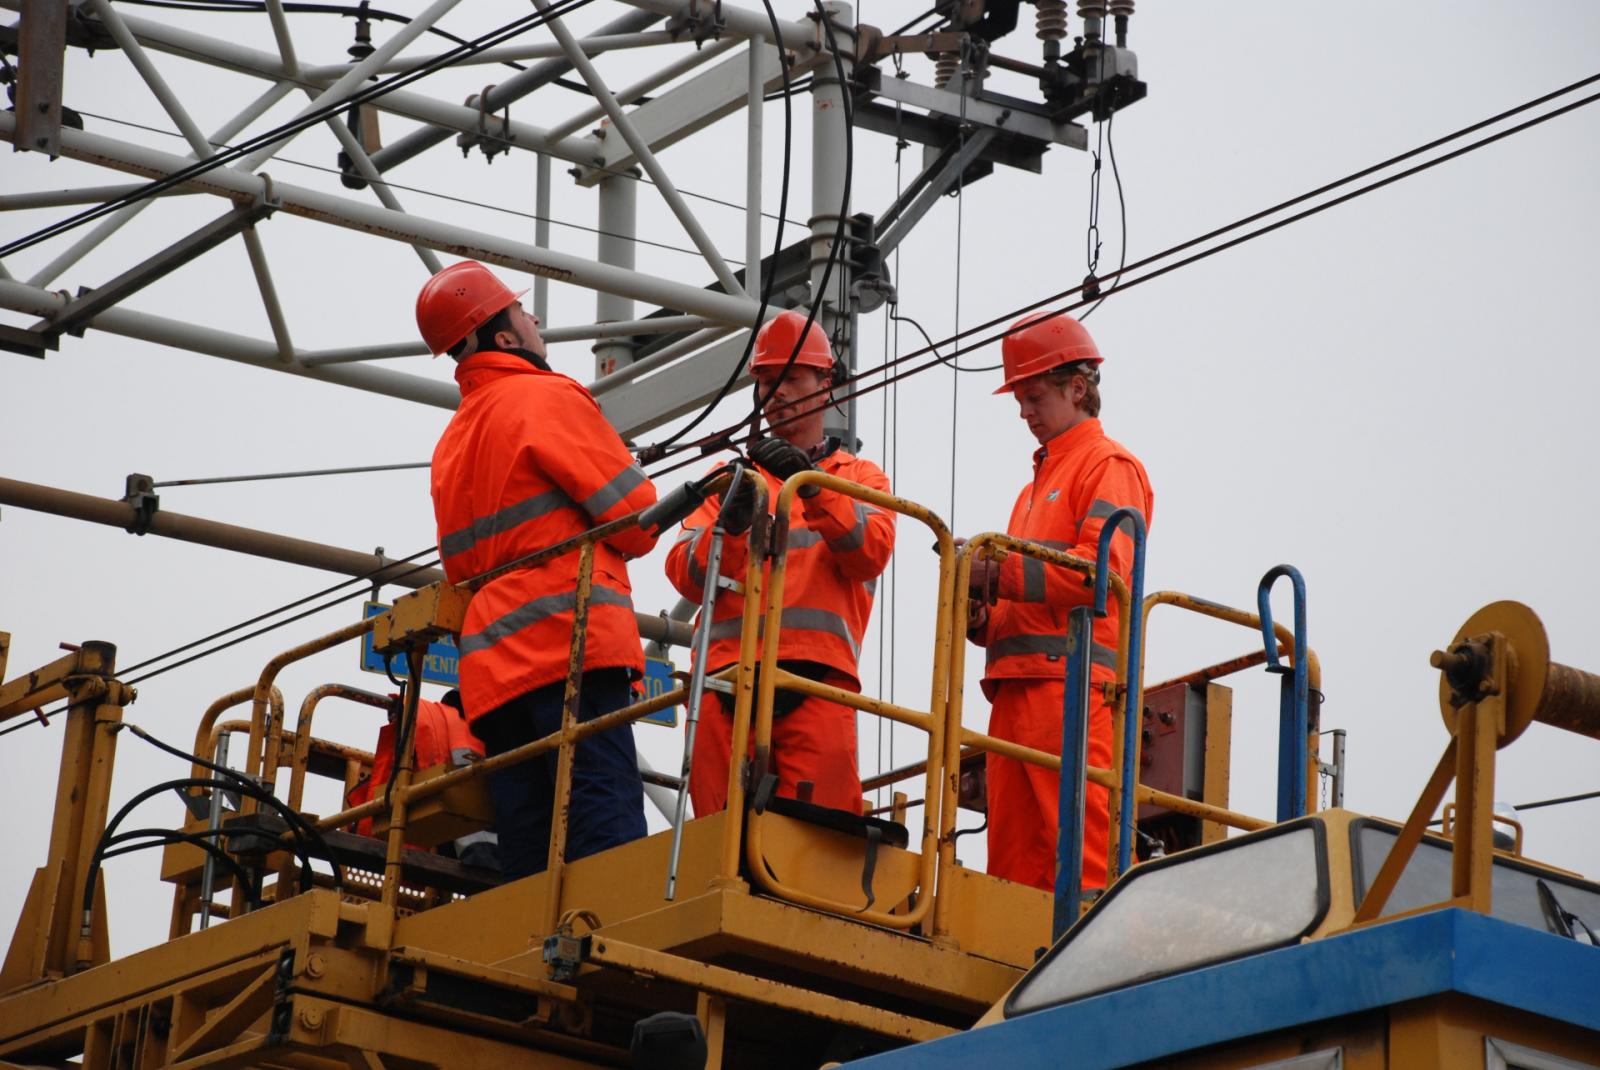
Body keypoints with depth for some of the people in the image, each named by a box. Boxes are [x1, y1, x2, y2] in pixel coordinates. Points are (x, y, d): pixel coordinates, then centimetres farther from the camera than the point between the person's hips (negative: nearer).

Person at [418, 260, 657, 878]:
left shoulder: (452, 441, 27)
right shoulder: (547, 397, 1)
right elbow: (635, 517, -4)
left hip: (492, 665, 8)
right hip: (570, 641, -8)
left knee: (529, 854, 0)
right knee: (606, 826, -18)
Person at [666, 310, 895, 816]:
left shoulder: (859, 476, 21)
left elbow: (871, 551, -1)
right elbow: (685, 574, 9)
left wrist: (812, 485, -15)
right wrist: (730, 525, -11)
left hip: (817, 678, -2)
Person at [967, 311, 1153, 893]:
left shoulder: (1109, 466, 2)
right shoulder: (1036, 486, 30)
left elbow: (1104, 567, -14)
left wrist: (998, 573, -14)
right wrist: (980, 616, 8)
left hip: (1070, 681, -9)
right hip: (1016, 687, 9)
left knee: (1080, 851, -16)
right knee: (1013, 856, 2)